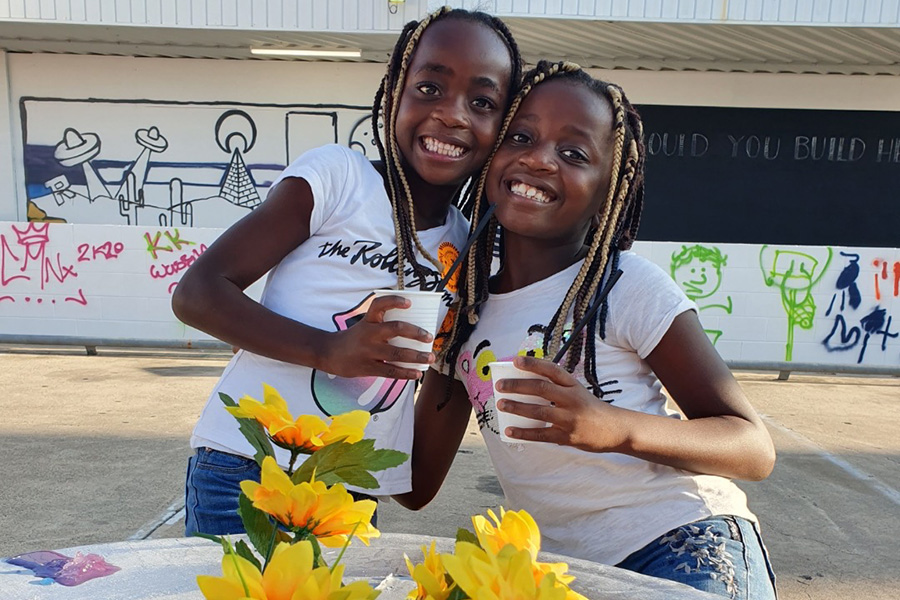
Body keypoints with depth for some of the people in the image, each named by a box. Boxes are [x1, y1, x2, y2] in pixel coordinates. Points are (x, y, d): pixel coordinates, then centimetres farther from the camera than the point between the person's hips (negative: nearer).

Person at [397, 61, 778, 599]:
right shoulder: (465, 312, 3)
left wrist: (613, 427, -29)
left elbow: (755, 449, -11)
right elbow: (418, 487, 4)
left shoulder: (629, 285, -11)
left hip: (684, 549, -4)